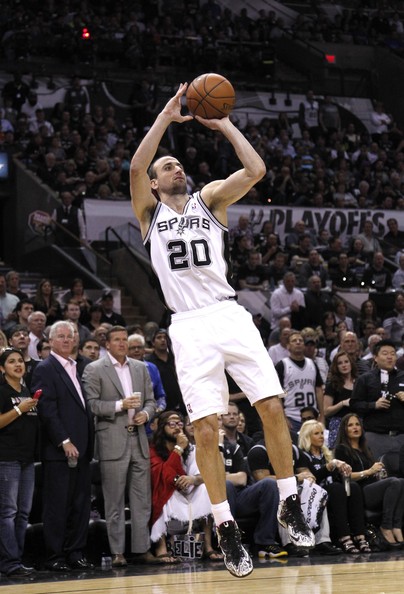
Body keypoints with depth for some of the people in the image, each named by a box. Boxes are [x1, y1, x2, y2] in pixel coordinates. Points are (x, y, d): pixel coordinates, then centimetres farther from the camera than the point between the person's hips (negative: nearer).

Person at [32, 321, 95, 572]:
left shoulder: (76, 368, 19)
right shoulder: (45, 369, -6)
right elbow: (47, 410, -14)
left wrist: (88, 444, 13)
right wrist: (64, 442, -18)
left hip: (80, 449, 8)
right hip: (58, 450, -8)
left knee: (81, 504, 7)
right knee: (57, 506, -2)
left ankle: (76, 553, 13)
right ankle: (56, 557, 2)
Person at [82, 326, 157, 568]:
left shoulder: (141, 368, 15)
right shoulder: (94, 370, 0)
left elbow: (151, 400, 17)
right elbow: (92, 404, -7)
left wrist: (146, 413, -4)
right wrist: (120, 405, -16)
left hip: (139, 439, 5)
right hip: (112, 441, -4)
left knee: (142, 498, 4)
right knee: (114, 500, -1)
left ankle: (142, 548, 9)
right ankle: (117, 552, 3)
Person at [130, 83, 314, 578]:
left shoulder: (209, 199, 15)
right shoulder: (149, 212, 12)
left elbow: (255, 170, -1)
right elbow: (135, 167, -8)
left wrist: (224, 125, 2)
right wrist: (166, 118, -6)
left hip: (230, 315, 2)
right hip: (190, 327, -1)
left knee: (272, 407, -5)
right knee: (206, 430, -7)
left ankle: (289, 505, 11)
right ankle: (226, 528, 1)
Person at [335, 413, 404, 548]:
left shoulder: (365, 450, 31)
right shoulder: (341, 449, 10)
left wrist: (378, 470, 8)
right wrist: (369, 471, -9)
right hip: (358, 493, -6)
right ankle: (386, 527, -35)